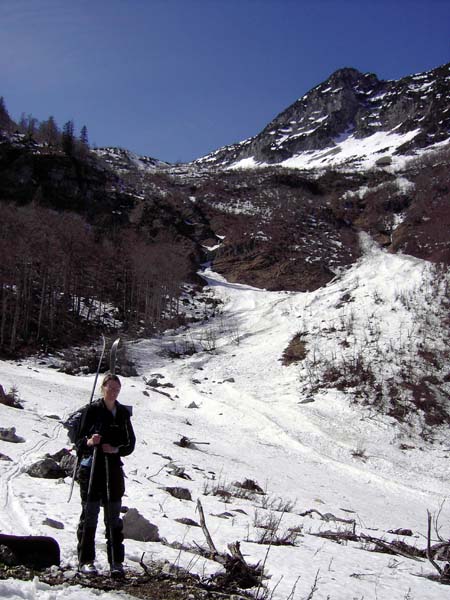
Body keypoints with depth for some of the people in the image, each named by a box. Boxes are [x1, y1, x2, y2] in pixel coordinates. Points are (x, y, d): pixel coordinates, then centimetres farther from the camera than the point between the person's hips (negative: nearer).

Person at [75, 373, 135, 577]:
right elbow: (79, 440, -3)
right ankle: (85, 561, 9)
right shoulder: (92, 409, -1)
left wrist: (117, 449, -9)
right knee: (90, 513, 0)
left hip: (113, 467, 3)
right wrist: (88, 442, -24)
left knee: (114, 516, 4)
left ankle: (116, 562, 9)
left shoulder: (123, 412, 10)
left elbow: (131, 443, 10)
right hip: (91, 467, -3)